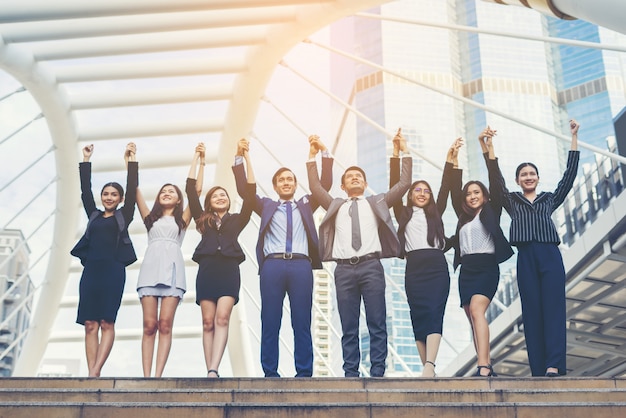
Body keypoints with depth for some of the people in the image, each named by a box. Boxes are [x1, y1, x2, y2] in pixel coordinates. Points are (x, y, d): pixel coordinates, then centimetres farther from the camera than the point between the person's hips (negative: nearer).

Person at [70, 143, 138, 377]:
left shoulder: (123, 216, 11)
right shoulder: (94, 215, 20)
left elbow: (132, 189, 4)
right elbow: (85, 190, 18)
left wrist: (131, 160, 3)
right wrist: (86, 161, 18)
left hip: (113, 271, -4)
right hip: (91, 270, 4)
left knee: (107, 323, -9)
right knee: (90, 324, -3)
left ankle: (95, 373, -15)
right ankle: (91, 374, -5)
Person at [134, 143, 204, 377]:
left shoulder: (182, 219, 19)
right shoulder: (150, 218, 24)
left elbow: (197, 190, 11)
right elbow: (135, 191, 17)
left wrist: (200, 162, 12)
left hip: (172, 269, -1)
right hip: (150, 267, 2)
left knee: (165, 325, -11)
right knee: (149, 325, -8)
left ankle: (158, 376, -16)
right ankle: (146, 376, -10)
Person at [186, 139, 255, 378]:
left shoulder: (237, 220, 17)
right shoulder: (203, 220, 19)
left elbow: (250, 192, 10)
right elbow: (191, 189, 16)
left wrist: (245, 157, 8)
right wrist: (197, 158, 18)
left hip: (229, 270, -1)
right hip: (206, 270, 2)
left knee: (222, 318, -16)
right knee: (208, 322, -4)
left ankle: (213, 371, -26)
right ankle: (210, 372, -5)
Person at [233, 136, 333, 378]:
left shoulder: (305, 205, 22)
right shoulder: (266, 206, 21)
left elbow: (325, 184, 15)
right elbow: (244, 189, 12)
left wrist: (324, 153, 7)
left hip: (301, 266, 0)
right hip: (272, 265, 0)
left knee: (302, 322, -1)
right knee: (270, 322, -2)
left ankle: (304, 373, 1)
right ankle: (270, 373, 2)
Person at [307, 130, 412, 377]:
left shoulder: (377, 203, 18)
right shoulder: (335, 206, 23)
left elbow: (404, 183, 13)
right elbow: (315, 187, 15)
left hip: (371, 266, -1)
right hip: (344, 269, 1)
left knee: (377, 324, -4)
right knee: (349, 327, 1)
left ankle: (377, 373, -1)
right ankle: (351, 374, 4)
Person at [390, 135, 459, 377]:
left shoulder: (435, 212, 20)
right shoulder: (403, 213, 16)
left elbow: (445, 187, 13)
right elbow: (394, 184, 9)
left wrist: (451, 159, 7)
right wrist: (397, 153, 3)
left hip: (437, 266, 0)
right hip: (414, 268, 0)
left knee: (434, 313, -15)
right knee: (419, 317, -5)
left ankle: (430, 365, -28)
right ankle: (428, 368, -5)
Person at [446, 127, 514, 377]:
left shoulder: (491, 211, 7)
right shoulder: (464, 217, 19)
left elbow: (495, 182, -2)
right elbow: (453, 189, 15)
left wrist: (487, 148, -9)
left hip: (486, 267, -6)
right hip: (466, 270, 6)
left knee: (477, 311, -25)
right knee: (474, 321, 1)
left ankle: (483, 367, -35)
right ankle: (487, 368, 3)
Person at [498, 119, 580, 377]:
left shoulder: (550, 199, 20)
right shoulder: (511, 201, 18)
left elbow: (569, 174, 16)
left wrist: (573, 138, 15)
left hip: (550, 255, 0)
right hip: (526, 258, 0)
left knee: (553, 307, -10)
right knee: (532, 311, -5)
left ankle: (554, 366, -18)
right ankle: (539, 370, -8)